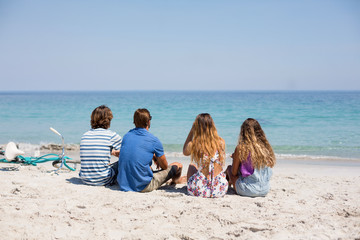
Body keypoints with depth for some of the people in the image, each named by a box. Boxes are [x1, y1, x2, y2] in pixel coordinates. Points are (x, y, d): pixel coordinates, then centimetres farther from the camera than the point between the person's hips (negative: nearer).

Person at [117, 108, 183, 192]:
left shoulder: (126, 136, 3)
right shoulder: (154, 140, -12)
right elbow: (165, 167, 3)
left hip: (123, 185, 6)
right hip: (143, 187, -6)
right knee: (178, 166, 13)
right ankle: (173, 183, 46)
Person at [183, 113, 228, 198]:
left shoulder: (193, 145, -11)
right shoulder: (221, 142, -5)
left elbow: (185, 152, 16)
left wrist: (191, 131, 12)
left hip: (199, 190, -1)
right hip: (220, 190, 1)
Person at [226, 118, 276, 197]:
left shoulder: (240, 148, -13)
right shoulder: (266, 147, -1)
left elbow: (234, 172, -3)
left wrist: (235, 158, 16)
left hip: (248, 190, -5)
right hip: (265, 190, 5)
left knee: (229, 168, 23)